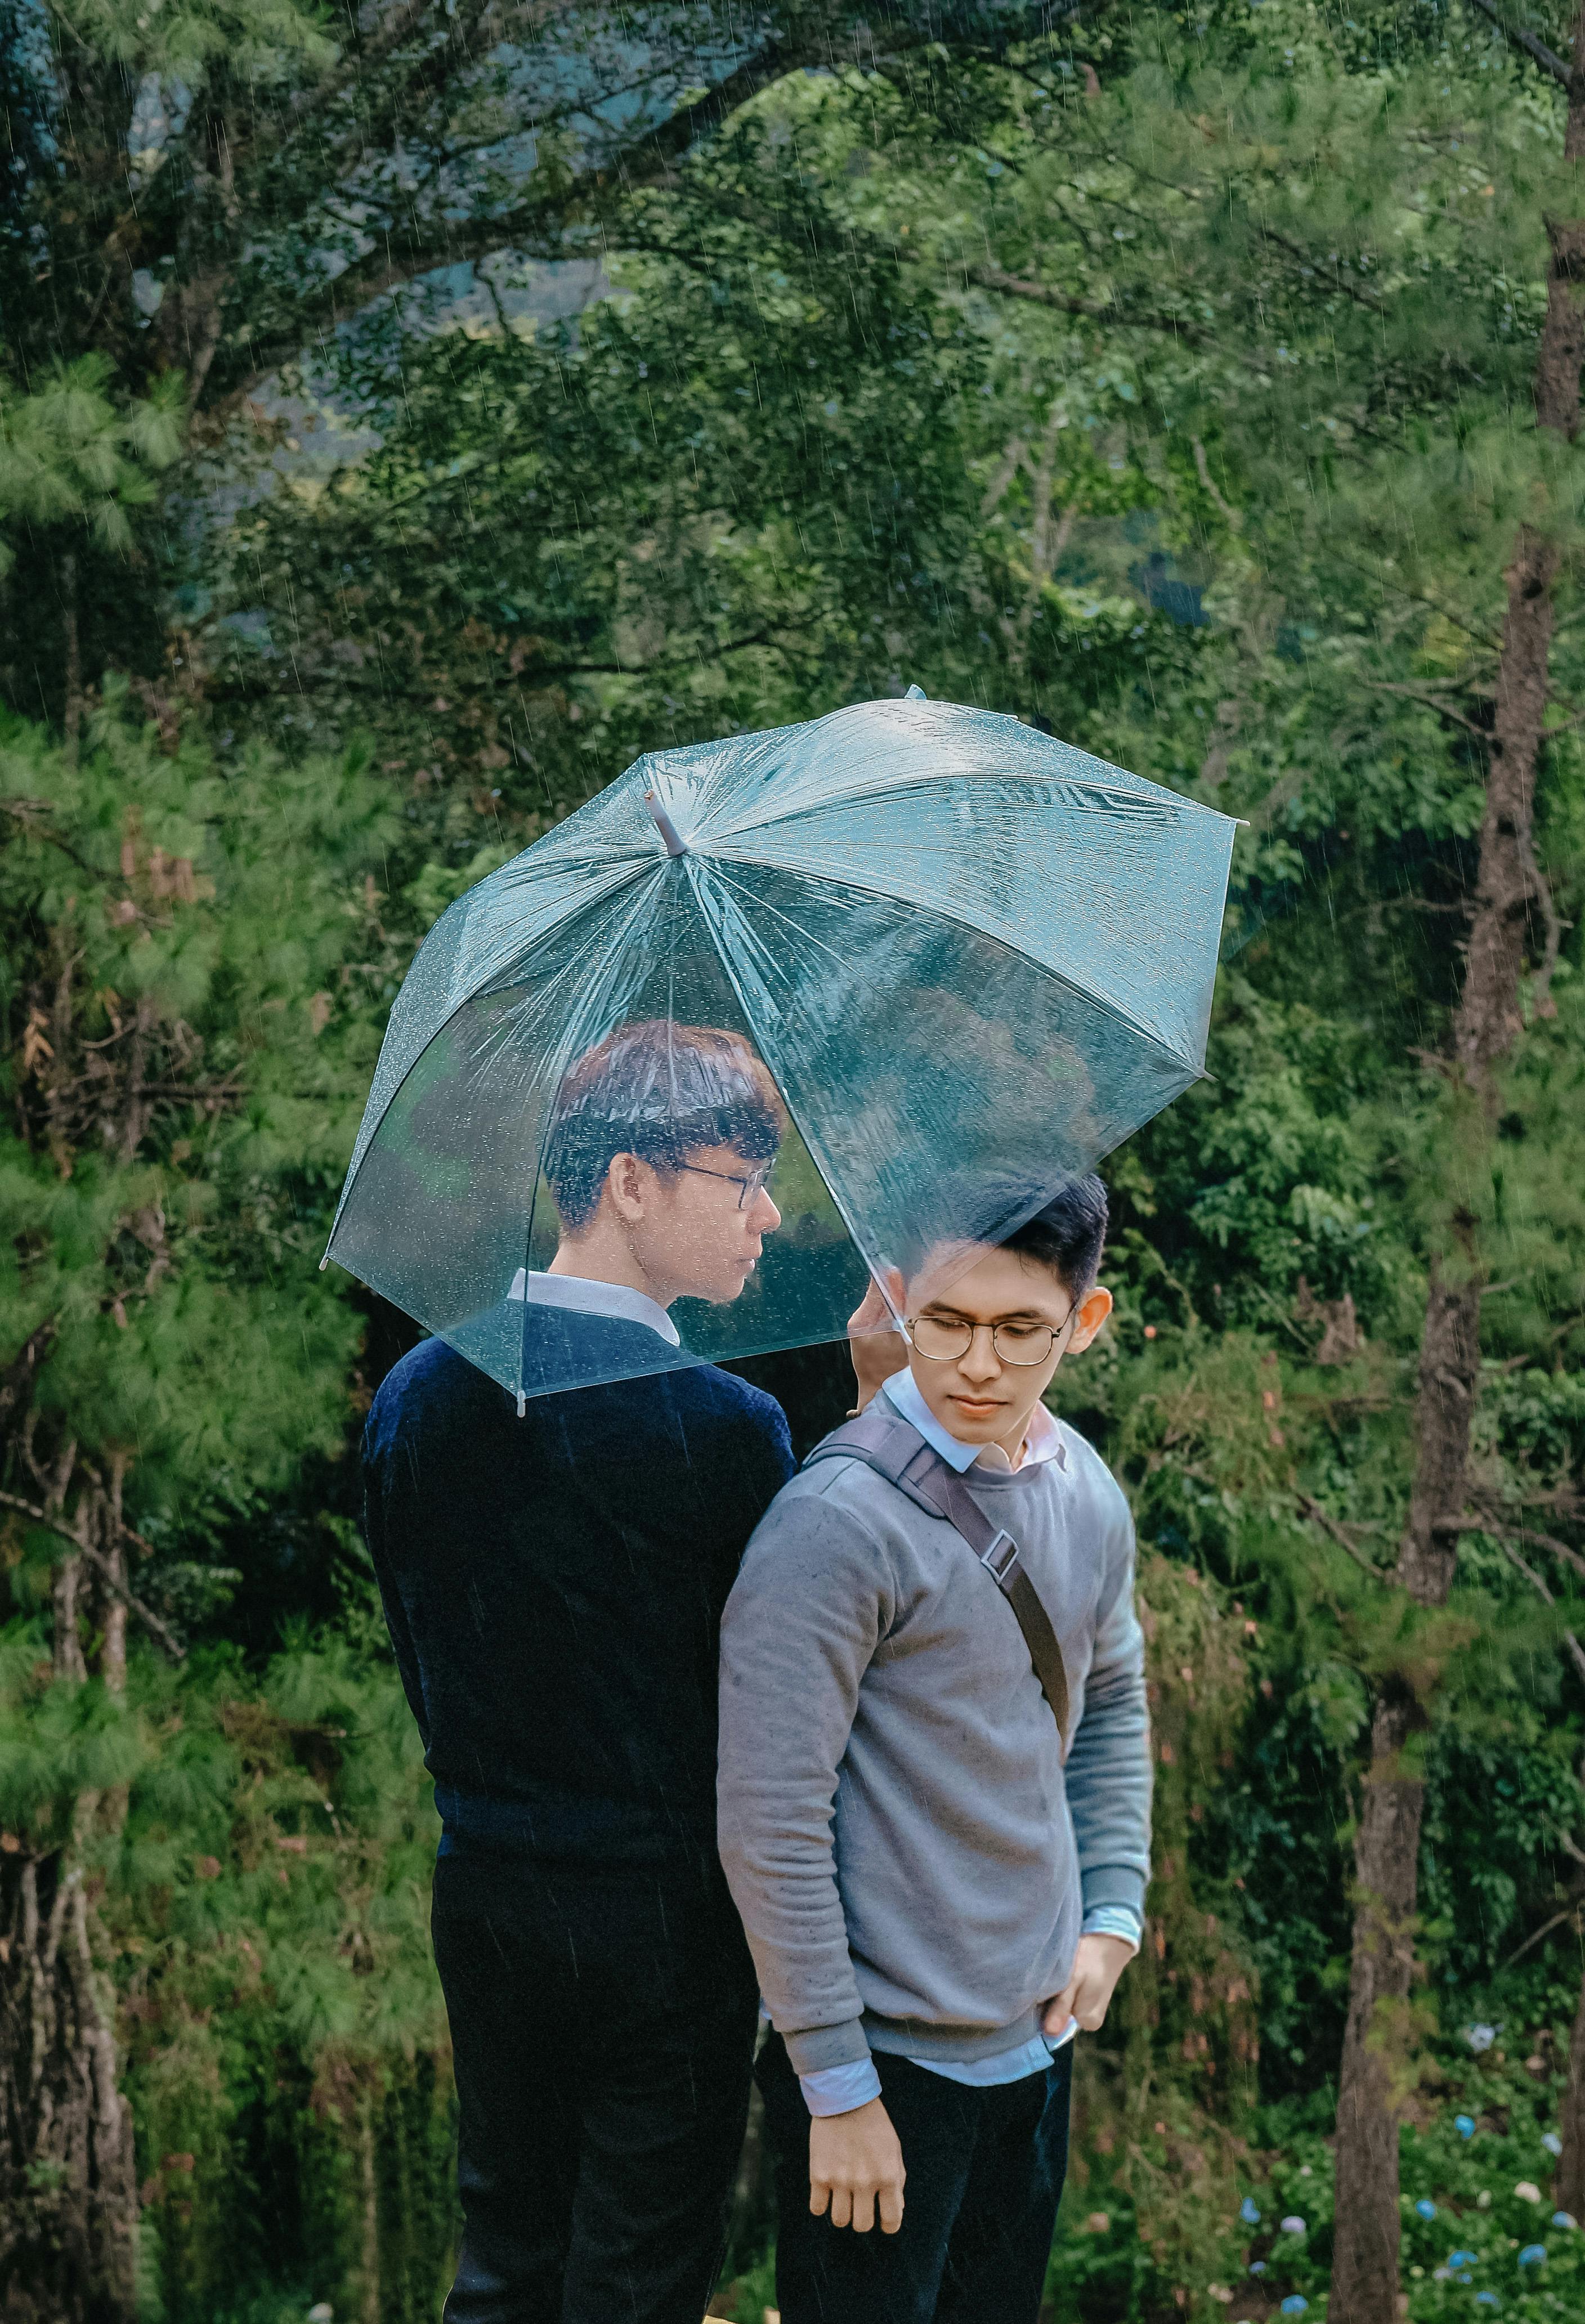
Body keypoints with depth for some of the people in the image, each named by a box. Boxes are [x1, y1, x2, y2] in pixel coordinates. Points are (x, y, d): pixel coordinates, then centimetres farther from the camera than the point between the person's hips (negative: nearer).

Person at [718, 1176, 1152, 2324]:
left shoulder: (1088, 1493, 3)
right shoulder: (836, 1522, -20)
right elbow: (770, 1827, -20)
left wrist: (1114, 1910, 9)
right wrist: (839, 2088, -17)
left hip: (1037, 2031, 7)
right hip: (886, 2056, -7)